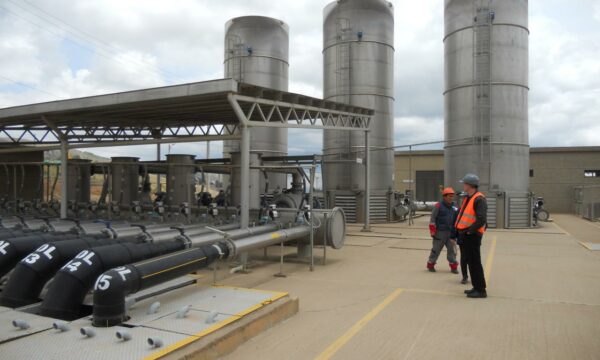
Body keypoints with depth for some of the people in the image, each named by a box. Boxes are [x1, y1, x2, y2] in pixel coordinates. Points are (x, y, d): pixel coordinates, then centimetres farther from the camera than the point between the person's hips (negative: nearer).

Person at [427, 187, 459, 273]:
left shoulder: (454, 207, 8)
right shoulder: (438, 206, -7)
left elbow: (456, 220, 15)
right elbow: (432, 219, -7)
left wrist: (455, 232, 11)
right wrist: (432, 232, -11)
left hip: (451, 233, 4)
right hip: (440, 232, -4)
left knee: (452, 249, 6)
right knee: (436, 249, 5)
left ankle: (453, 266, 17)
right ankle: (431, 264, 19)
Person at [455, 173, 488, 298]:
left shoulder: (479, 199, -15)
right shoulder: (467, 198, 16)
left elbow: (481, 220, -23)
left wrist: (469, 231, -19)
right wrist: (460, 230, 11)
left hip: (472, 236, -10)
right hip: (465, 235, 10)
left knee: (475, 262, -5)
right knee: (470, 261, 15)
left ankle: (481, 290, 2)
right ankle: (476, 287, 24)